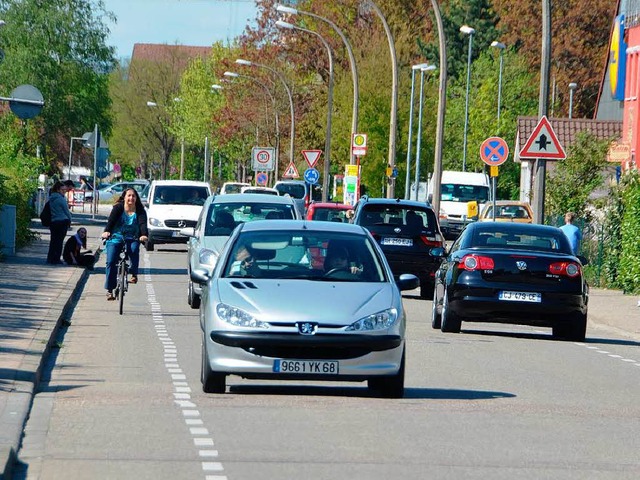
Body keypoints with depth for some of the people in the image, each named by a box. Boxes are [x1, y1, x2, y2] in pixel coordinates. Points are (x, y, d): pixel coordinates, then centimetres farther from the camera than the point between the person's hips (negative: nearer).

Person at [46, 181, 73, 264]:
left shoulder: (51, 199, 9)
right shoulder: (61, 199, -13)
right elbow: (66, 211, -7)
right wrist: (69, 220, 10)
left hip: (53, 222, 7)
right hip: (62, 221, -7)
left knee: (53, 240, 15)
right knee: (59, 240, -1)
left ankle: (50, 258, 19)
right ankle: (56, 259, 1)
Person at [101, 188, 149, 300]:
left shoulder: (140, 211, 0)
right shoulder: (118, 208, -3)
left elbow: (143, 224, -15)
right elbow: (111, 220, -15)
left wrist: (144, 235, -35)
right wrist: (106, 231, -35)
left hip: (132, 238, 0)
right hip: (116, 237, 0)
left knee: (134, 249, -33)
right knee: (111, 262, -11)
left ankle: (134, 274, -18)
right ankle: (109, 290, -4)